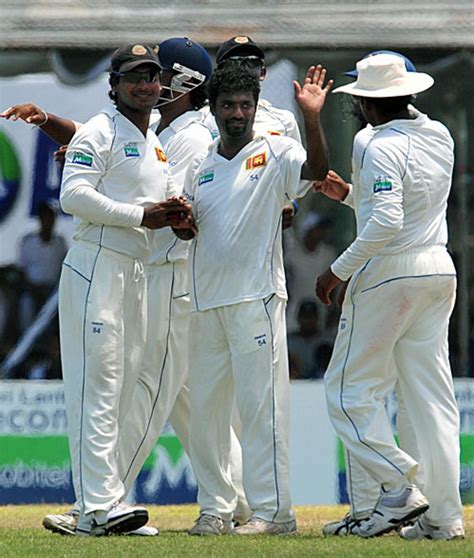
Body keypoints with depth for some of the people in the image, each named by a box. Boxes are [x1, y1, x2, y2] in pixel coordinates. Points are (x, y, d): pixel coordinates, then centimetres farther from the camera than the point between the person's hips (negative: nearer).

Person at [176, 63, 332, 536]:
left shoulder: (275, 153, 0)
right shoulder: (200, 167, 16)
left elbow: (316, 170, -19)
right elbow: (187, 231, 18)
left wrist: (311, 118, -30)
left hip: (257, 297, -6)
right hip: (206, 301, 6)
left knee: (261, 403, -9)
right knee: (204, 406, 7)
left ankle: (273, 510, -9)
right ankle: (215, 508, 15)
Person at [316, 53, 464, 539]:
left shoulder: (379, 146, -15)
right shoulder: (440, 138, 10)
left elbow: (386, 222, -25)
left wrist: (338, 270, -18)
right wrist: (348, 194, 21)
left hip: (388, 274, -8)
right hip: (440, 271, 8)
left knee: (350, 389, 3)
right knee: (432, 393, 7)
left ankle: (399, 487, -6)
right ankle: (443, 514, 3)